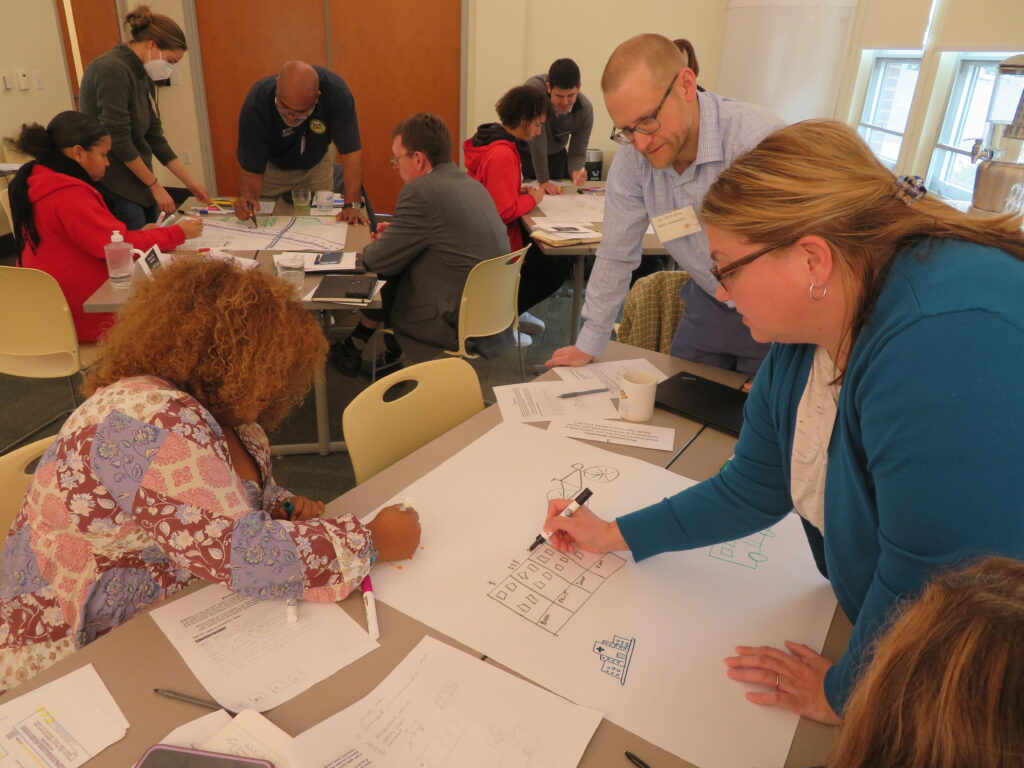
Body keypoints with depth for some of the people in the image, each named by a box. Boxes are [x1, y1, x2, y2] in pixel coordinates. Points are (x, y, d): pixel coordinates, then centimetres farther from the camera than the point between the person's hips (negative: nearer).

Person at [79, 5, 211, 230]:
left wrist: (190, 182, 9)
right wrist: (155, 185, -12)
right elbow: (119, 141, -20)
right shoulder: (112, 70, -17)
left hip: (138, 185, 8)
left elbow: (154, 137, 11)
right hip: (114, 189, -8)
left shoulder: (144, 75, 9)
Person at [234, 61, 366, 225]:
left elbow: (351, 151, -37)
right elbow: (251, 170, -32)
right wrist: (248, 197, -53)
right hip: (272, 167, -1)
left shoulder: (336, 91, -37)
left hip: (316, 164, 1)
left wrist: (352, 205, -47)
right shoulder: (256, 104, -36)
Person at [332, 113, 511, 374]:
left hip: (460, 328, -8)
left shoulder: (421, 190, -18)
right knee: (393, 274, 17)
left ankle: (357, 346, 33)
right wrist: (396, 233, 12)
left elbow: (378, 261, -11)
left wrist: (370, 247, 12)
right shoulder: (472, 185, 8)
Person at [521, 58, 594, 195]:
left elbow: (577, 153, -18)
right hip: (522, 149, -3)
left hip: (555, 153, 3)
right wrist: (543, 181, -32)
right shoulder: (534, 88, -35)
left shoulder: (586, 109, -24)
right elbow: (537, 138, -33)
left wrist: (576, 172, -41)